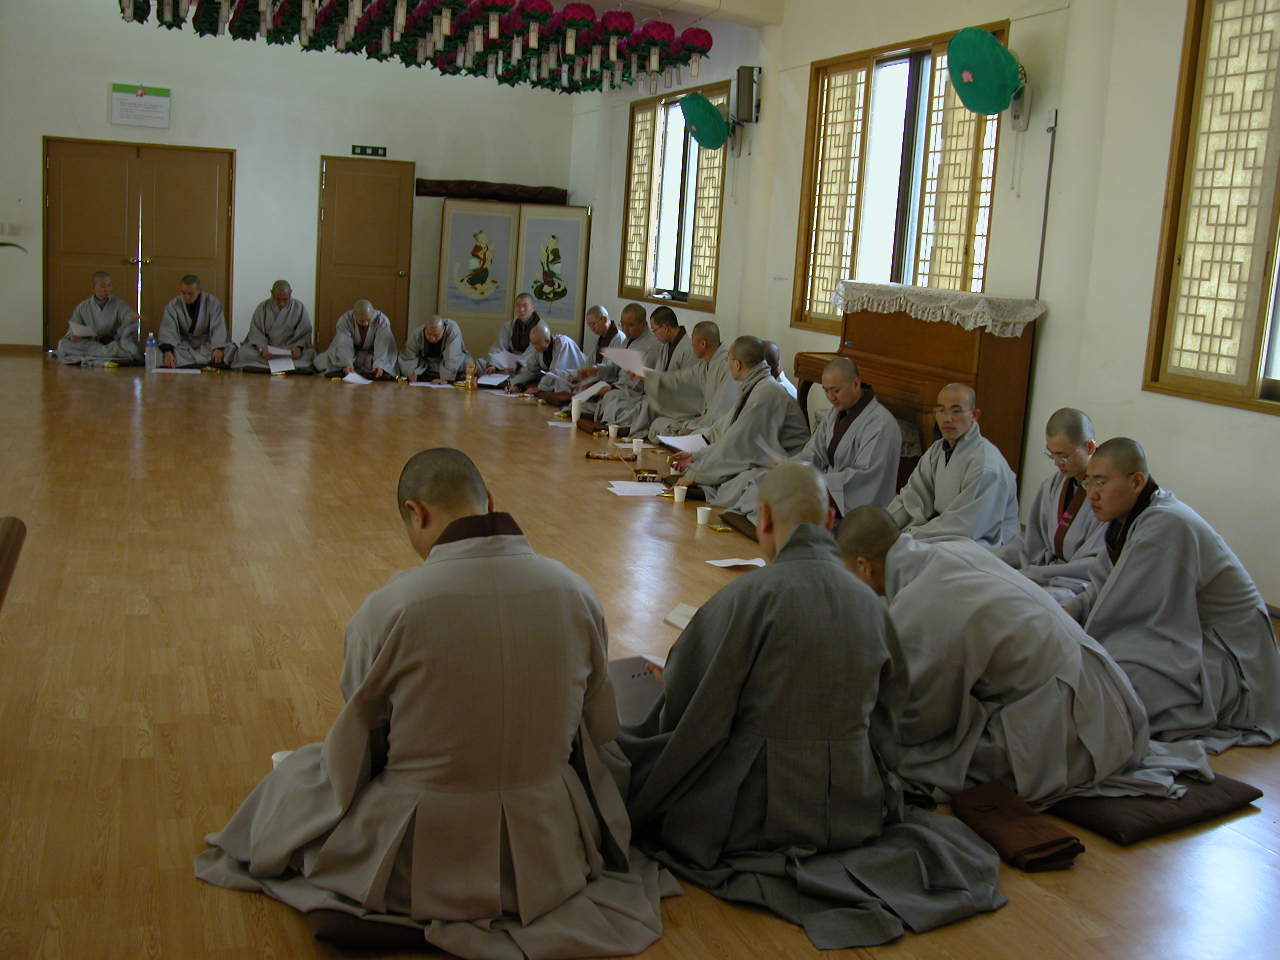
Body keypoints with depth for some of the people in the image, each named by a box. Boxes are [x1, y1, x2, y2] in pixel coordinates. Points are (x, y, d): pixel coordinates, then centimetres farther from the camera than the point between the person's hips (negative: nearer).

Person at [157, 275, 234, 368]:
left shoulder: (212, 303, -3)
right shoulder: (173, 305, -2)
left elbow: (218, 328, -12)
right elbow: (168, 329, -14)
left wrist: (218, 348, -30)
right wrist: (167, 351, -33)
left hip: (207, 343, -1)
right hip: (184, 345, 1)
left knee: (230, 348, -29)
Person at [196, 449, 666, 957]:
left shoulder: (390, 608, -20)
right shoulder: (575, 592, -11)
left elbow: (356, 747, -4)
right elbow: (599, 729, 3)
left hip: (415, 860, -2)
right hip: (549, 854, 3)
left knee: (296, 773, 27)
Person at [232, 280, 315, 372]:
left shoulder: (299, 308, 2)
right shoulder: (262, 307, 2)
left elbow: (305, 333, 0)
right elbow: (255, 332, -2)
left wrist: (299, 347, -21)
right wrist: (262, 348, -22)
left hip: (290, 349, -1)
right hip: (266, 347, 1)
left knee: (310, 354, -32)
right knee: (243, 352, -28)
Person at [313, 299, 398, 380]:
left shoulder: (382, 320, -23)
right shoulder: (345, 320, -23)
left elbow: (383, 345, -33)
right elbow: (344, 345, -31)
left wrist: (379, 365, -50)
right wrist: (347, 364, -49)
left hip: (372, 354, 0)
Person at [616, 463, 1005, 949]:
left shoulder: (750, 594, -18)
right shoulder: (869, 602, -2)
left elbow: (685, 705, -12)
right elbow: (884, 717, 8)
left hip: (759, 814, -6)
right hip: (857, 809, 6)